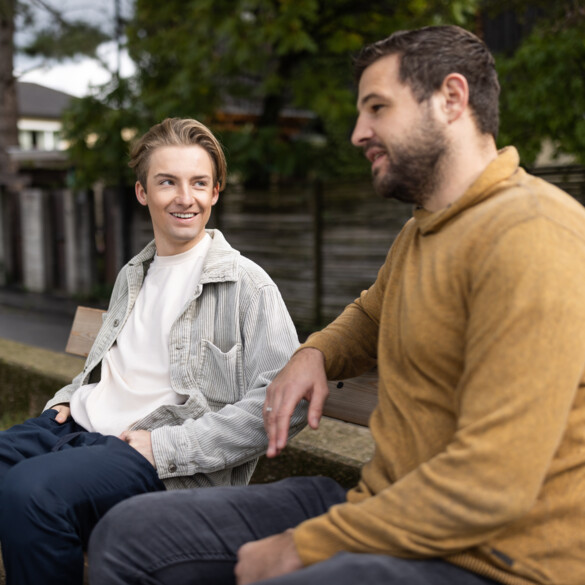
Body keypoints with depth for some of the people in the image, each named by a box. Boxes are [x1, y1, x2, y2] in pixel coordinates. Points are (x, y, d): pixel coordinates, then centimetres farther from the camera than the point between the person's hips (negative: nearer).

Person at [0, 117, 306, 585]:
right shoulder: (132, 276, 20)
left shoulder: (246, 284, -6)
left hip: (161, 458, -7)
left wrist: (166, 447, -17)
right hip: (75, 426, 7)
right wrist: (69, 398, 11)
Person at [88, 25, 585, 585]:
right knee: (126, 534, 2)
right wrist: (313, 354, 9)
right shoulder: (419, 230, 12)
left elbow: (492, 486, -25)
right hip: (385, 508, 9)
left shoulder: (533, 238, -19)